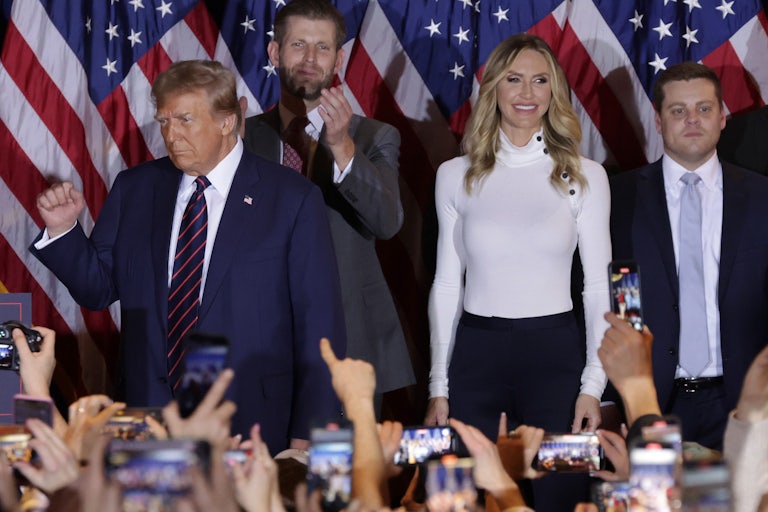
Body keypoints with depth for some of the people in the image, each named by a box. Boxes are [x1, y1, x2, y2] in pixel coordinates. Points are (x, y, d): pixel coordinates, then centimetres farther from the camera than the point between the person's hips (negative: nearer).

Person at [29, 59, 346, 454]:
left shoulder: (293, 200, -3)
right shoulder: (133, 189, 8)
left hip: (250, 423, -3)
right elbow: (98, 289, 13)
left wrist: (307, 436, -6)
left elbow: (319, 324, -3)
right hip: (146, 413, 3)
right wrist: (63, 229, -5)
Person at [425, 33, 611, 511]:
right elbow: (446, 284, 8)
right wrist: (439, 386, 6)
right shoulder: (456, 176, 5)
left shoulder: (585, 176, 2)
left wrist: (593, 384, -4)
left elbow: (598, 286, 3)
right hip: (475, 352, 1)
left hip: (555, 352, -1)